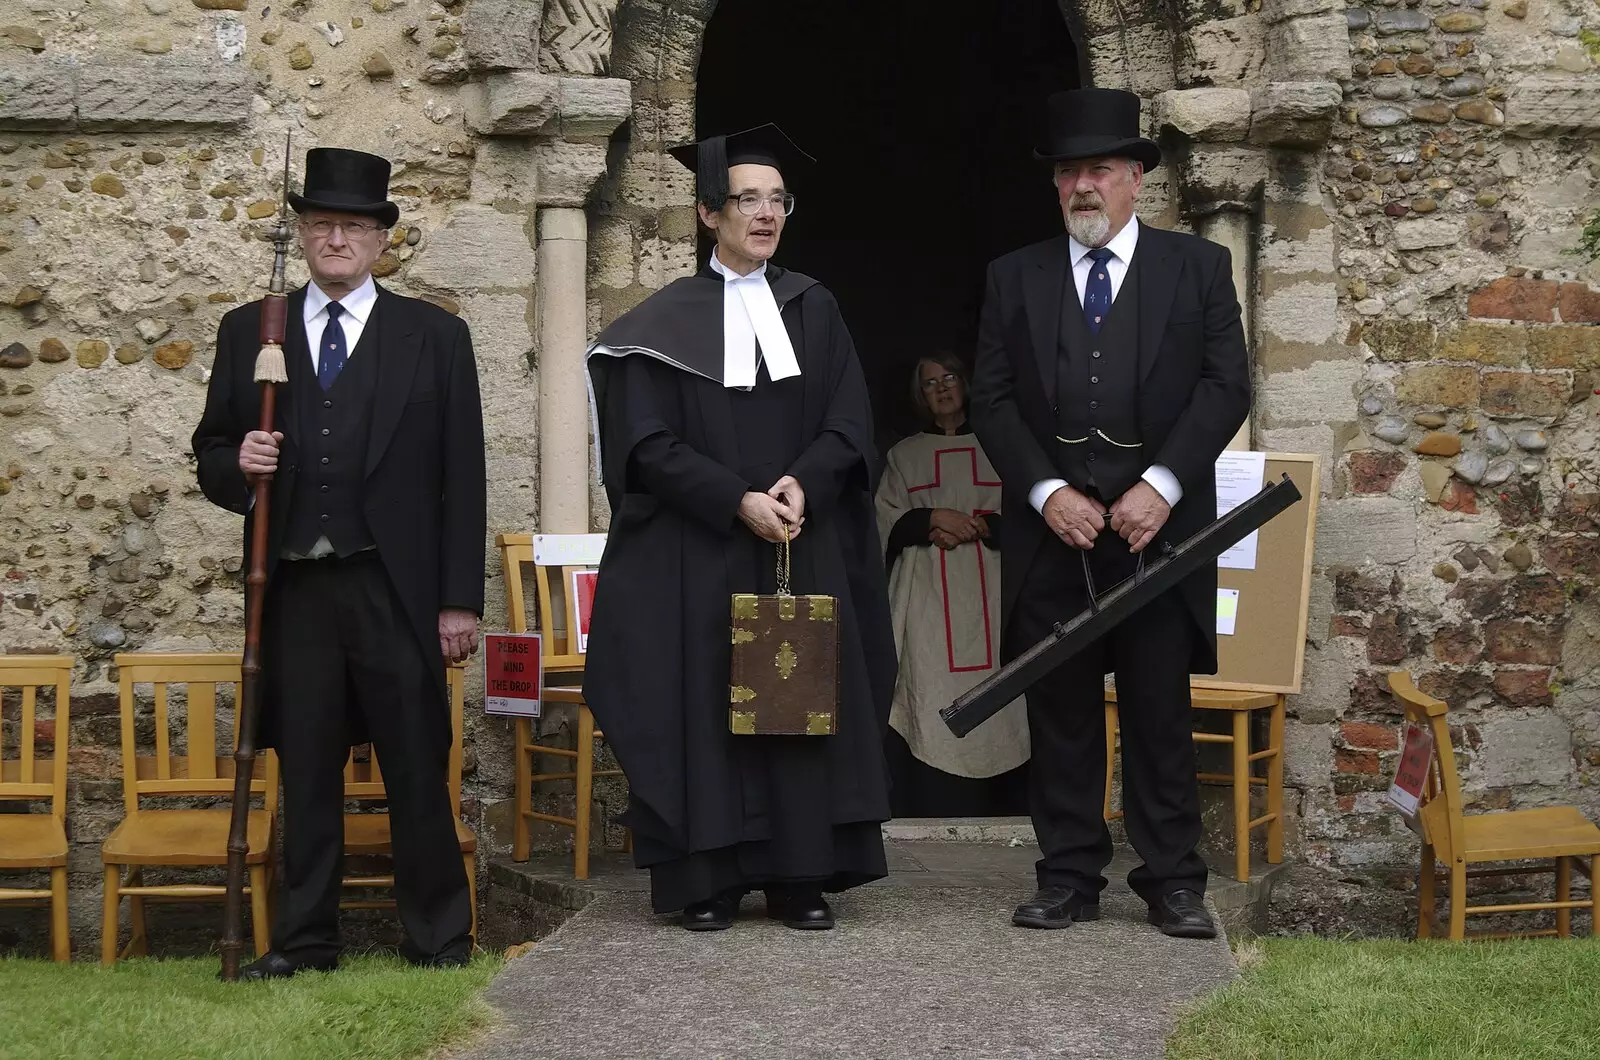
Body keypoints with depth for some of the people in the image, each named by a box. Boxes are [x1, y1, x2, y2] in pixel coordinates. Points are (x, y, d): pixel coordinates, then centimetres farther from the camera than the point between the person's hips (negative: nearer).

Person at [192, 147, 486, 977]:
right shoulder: (248, 333, 11)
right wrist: (238, 466, -12)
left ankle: (438, 940, 12)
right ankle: (303, 941, 16)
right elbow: (211, 456, 13)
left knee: (417, 771, 2)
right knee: (305, 774, 7)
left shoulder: (434, 337, 6)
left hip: (396, 590, -2)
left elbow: (461, 477, 2)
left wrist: (460, 599, -3)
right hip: (294, 590, 2)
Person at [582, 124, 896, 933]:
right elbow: (649, 444, -6)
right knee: (705, 705, -3)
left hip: (806, 548, 3)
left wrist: (801, 484, -15)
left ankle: (801, 877, 7)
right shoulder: (666, 322, 2)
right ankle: (706, 879, 4)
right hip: (696, 557, -2)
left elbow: (849, 424, 4)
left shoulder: (812, 309, 11)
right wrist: (739, 501, -16)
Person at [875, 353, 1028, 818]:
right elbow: (888, 525, 8)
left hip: (987, 596, 0)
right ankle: (936, 812, -11)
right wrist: (935, 519, -9)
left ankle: (999, 812, -7)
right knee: (933, 701, -10)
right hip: (927, 601, 0)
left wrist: (978, 526, -10)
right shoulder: (905, 455, 18)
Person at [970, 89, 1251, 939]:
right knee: (1059, 711, 5)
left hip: (1155, 526, -2)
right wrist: (1046, 492, -8)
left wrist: (1161, 486, -12)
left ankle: (1172, 882, 8)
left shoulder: (1197, 268, 6)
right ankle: (1069, 878, 12)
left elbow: (1226, 387, 0)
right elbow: (992, 400, 5)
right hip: (1050, 531, 2)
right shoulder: (1014, 278, 10)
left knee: (1160, 712, 2)